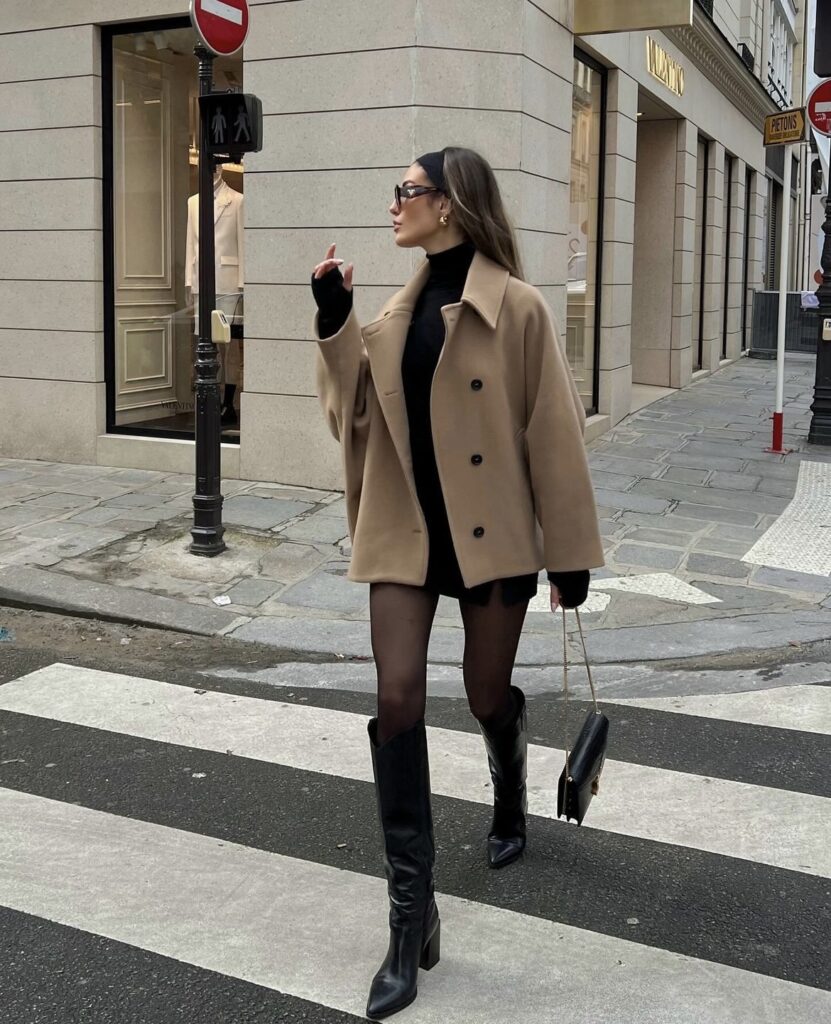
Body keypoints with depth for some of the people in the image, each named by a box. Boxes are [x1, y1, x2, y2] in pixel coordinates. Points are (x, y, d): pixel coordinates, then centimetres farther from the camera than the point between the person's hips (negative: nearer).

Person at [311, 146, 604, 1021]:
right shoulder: (399, 309, 8)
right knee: (397, 701, -6)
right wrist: (335, 323, -7)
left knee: (488, 696, 11)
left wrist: (570, 554, -8)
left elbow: (554, 433, -9)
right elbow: (355, 407, 3)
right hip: (405, 530, 4)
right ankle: (412, 918, 1)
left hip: (491, 532, -4)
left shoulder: (514, 307, -10)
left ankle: (510, 806, 49)